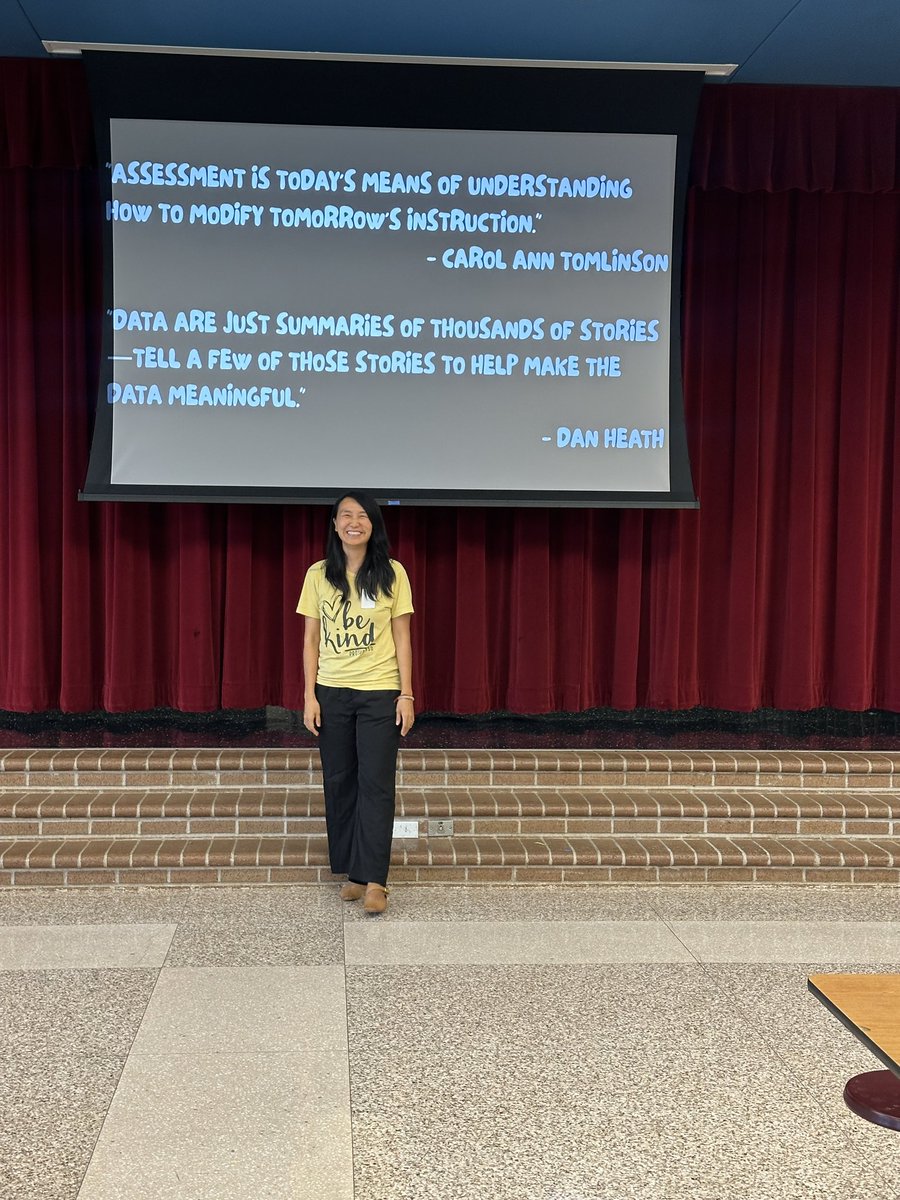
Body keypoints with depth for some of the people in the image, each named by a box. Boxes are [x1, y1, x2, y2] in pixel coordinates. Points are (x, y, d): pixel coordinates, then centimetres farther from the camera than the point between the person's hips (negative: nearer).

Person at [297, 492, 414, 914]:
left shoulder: (391, 574, -1)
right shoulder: (318, 575, 3)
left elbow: (401, 637, 0)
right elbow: (311, 638, 5)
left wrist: (406, 694, -4)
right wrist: (309, 694, 0)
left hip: (379, 693, -2)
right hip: (331, 693, 2)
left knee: (376, 783, -4)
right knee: (339, 782, 7)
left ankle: (374, 879, 0)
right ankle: (351, 872, 18)